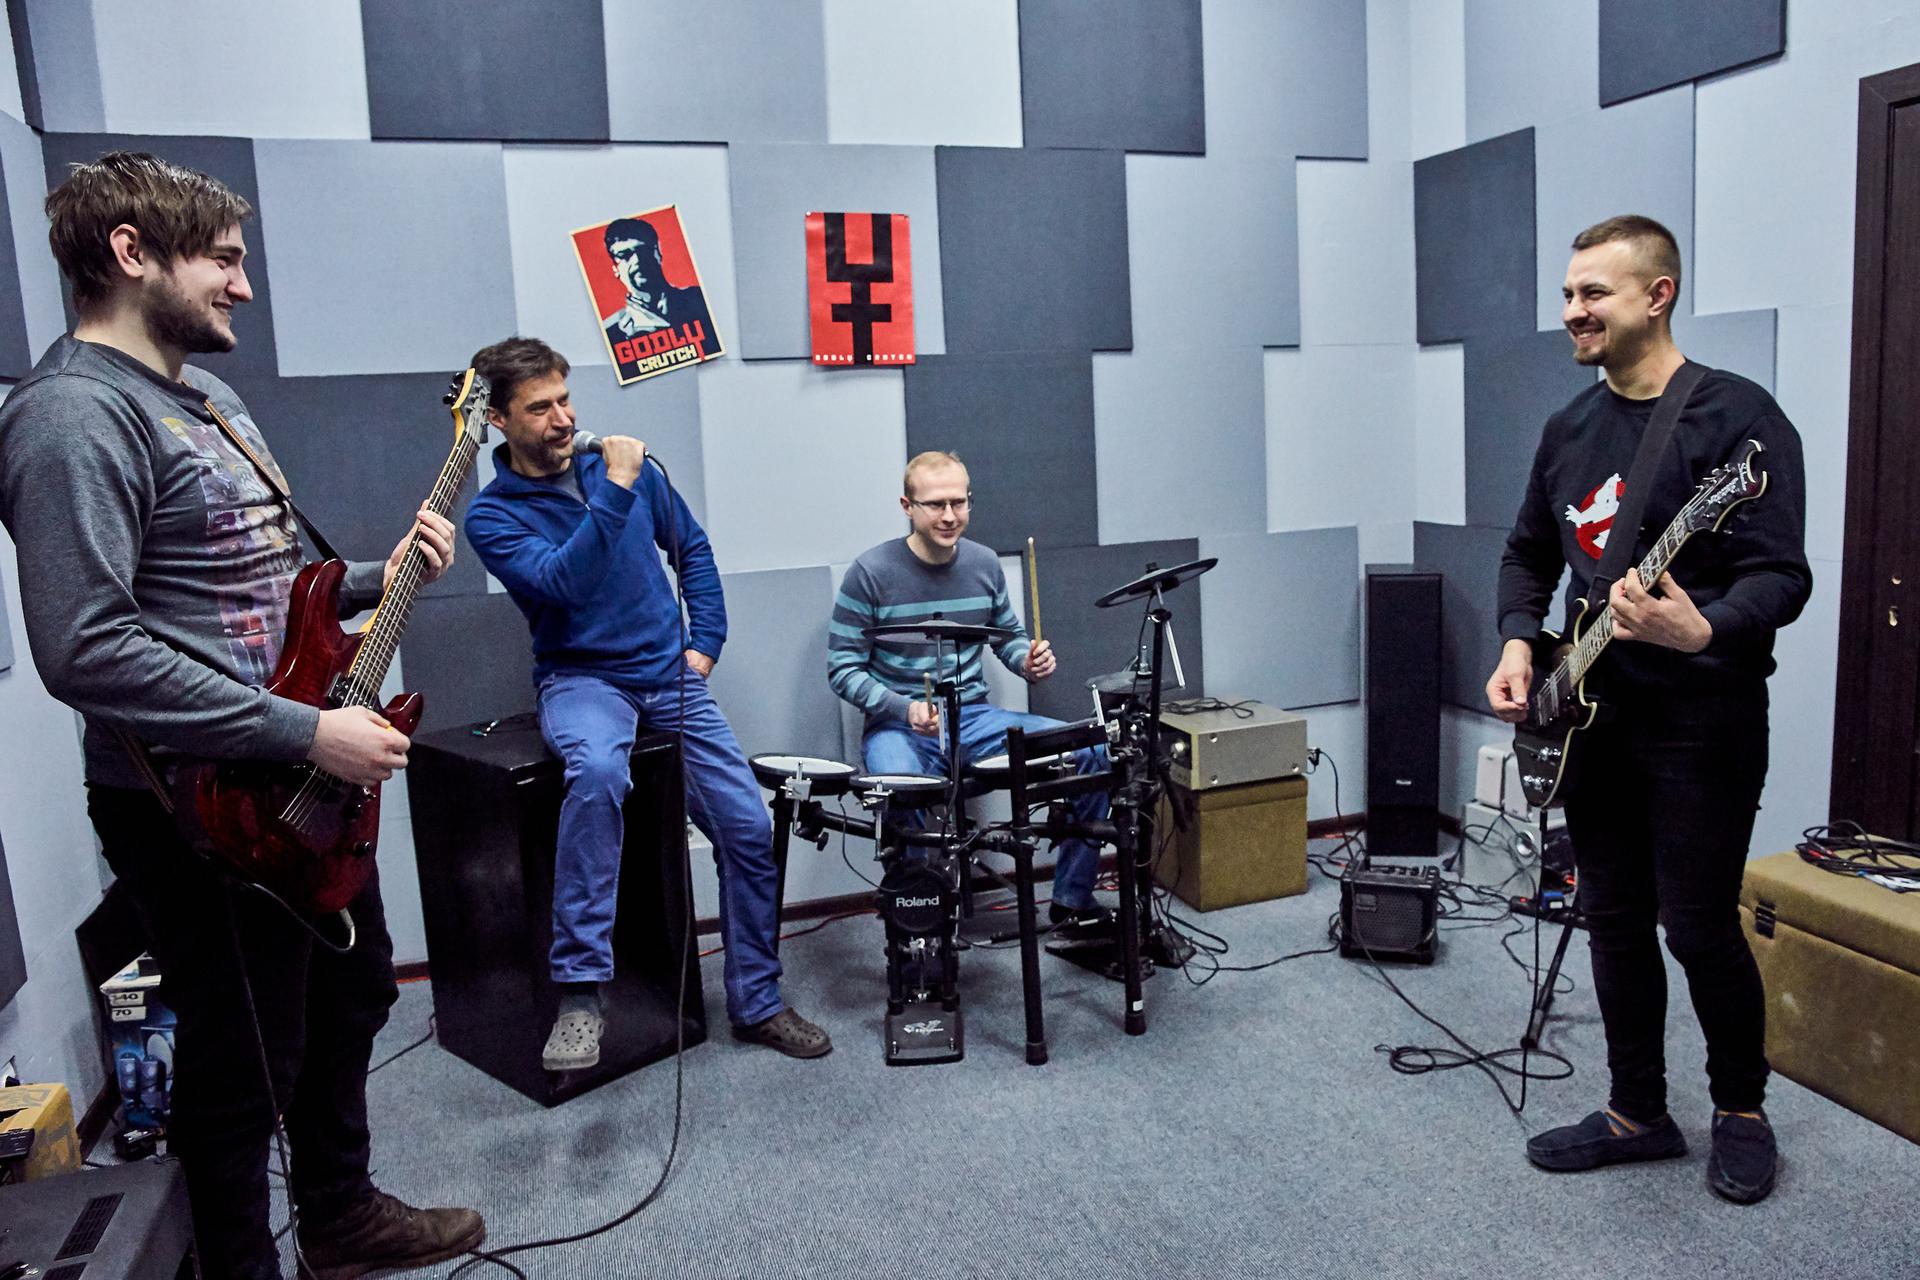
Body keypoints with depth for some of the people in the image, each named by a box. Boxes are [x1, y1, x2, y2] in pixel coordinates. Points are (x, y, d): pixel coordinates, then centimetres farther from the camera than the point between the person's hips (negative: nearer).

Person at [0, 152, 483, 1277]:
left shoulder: (209, 397, 13)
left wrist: (376, 583, 5)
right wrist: (307, 731, -27)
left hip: (301, 787, 10)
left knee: (352, 995, 23)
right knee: (247, 1064, 6)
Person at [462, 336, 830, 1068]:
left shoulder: (624, 466, 6)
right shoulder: (492, 515, -5)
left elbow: (693, 548, 17)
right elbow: (561, 582, -23)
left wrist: (705, 641, 8)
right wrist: (613, 493, -26)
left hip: (670, 675, 4)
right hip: (582, 679, -4)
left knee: (749, 828, -4)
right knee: (596, 770, -39)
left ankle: (756, 1003, 14)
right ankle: (580, 994, -29)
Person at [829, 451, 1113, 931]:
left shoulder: (984, 564, 5)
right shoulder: (871, 572, -9)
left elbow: (1009, 636, 19)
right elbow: (843, 668, -7)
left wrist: (1031, 661, -5)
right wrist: (905, 709, -23)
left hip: (975, 717, 5)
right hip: (898, 727, -4)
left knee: (1089, 752, -12)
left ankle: (1072, 900, 5)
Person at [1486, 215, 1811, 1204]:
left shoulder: (1735, 417, -11)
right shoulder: (1570, 428, 10)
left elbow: (1783, 575, -17)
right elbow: (1527, 553, 18)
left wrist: (1704, 632, -36)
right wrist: (1519, 640, 0)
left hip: (1700, 721, -6)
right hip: (1593, 714, 7)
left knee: (1699, 927, 2)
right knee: (1614, 922, 13)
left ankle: (1740, 1109, 27)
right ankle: (1638, 1113, 28)